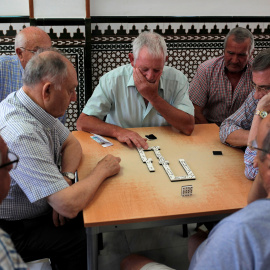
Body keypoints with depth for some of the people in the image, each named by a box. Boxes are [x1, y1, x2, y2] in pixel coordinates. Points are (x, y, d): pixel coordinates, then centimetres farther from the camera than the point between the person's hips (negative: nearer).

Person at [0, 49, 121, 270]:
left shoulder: (38, 106, -7)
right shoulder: (21, 135, -36)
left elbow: (71, 143, 7)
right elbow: (69, 206, -36)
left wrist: (66, 178, -13)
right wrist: (103, 169, -19)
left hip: (39, 208, 8)